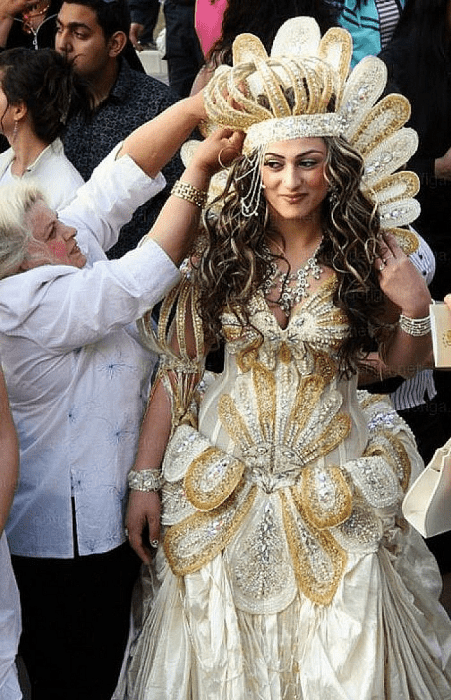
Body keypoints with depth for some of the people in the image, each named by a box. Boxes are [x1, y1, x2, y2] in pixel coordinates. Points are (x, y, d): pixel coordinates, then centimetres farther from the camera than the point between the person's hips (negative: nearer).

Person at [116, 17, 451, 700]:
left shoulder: (369, 253, -10)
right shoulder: (219, 250, -10)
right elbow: (176, 368, -4)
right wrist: (145, 480, -4)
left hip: (332, 484, 0)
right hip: (225, 474, 1)